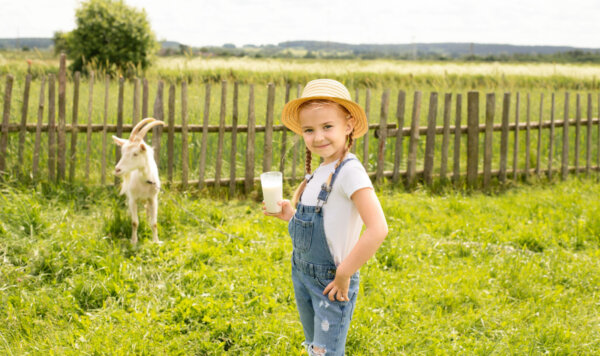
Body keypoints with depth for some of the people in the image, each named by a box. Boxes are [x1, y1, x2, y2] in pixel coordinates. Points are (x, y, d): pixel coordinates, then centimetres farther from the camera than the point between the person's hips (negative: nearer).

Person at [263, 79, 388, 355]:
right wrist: (290, 215, -1)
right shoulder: (320, 172, 7)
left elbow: (378, 229, -30)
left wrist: (344, 274, -24)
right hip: (302, 276, 9)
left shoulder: (349, 171, -20)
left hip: (330, 283, -9)